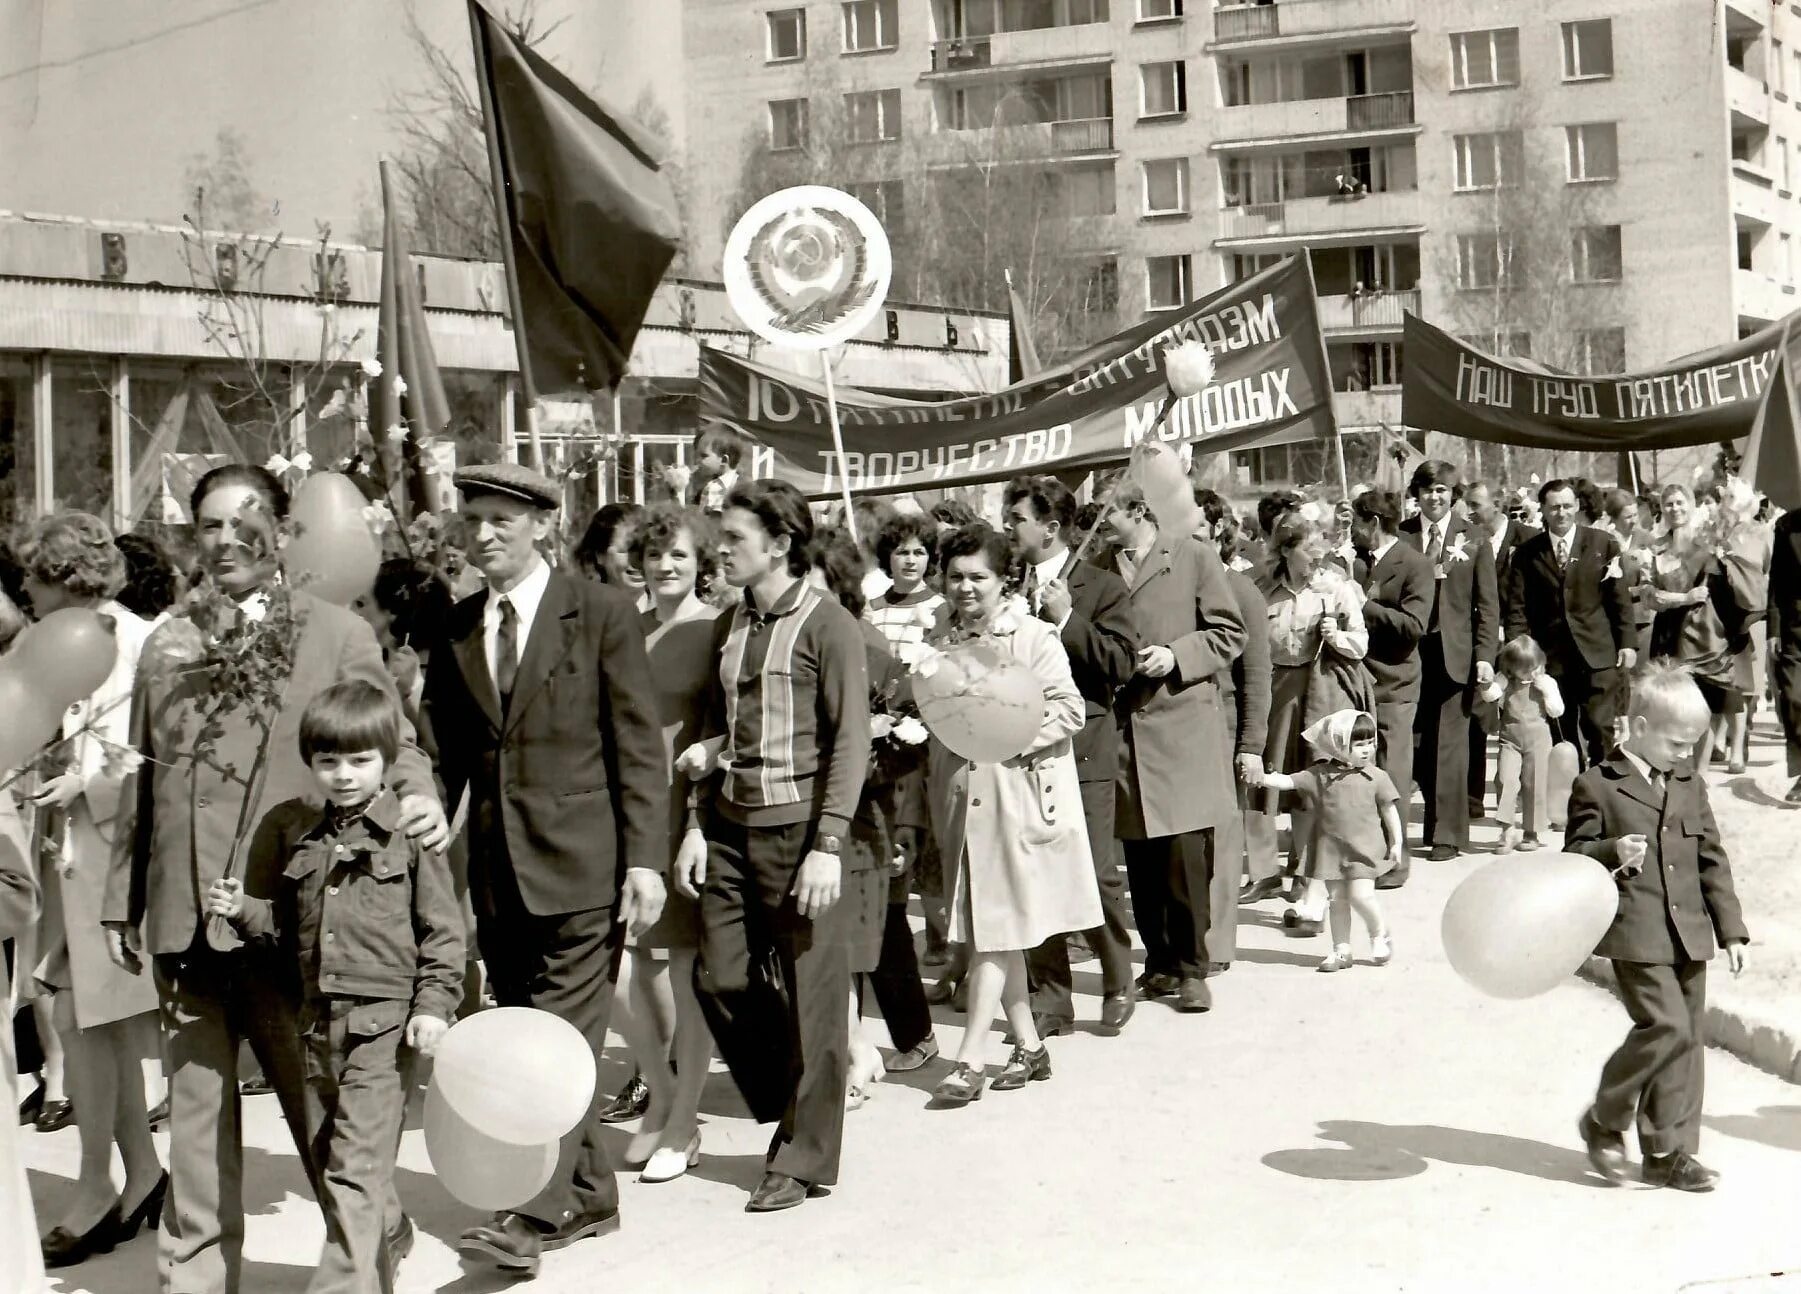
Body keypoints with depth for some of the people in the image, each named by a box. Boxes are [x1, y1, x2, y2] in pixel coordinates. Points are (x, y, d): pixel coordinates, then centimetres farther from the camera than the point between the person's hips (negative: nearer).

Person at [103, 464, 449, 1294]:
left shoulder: (336, 635, 1)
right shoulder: (167, 644, 13)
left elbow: (390, 738, 0)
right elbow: (142, 779, 17)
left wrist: (417, 795, -22)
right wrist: (122, 899, 17)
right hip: (184, 915, 4)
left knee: (320, 1101, 3)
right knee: (196, 1104, 11)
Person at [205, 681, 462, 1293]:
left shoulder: (410, 830, -4)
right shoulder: (289, 829, 10)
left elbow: (443, 928, -2)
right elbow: (280, 921, 16)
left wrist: (434, 1005, -10)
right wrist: (241, 909, -4)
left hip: (385, 1022, -6)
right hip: (316, 1019, 6)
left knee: (356, 1167, -10)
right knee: (327, 1162, 14)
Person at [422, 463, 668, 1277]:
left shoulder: (600, 614, -3)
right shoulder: (456, 629, 10)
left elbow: (639, 746, -4)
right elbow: (441, 751, 10)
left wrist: (646, 859, -10)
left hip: (580, 864, -5)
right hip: (497, 870, 6)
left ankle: (534, 1214, -10)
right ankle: (589, 1198, 22)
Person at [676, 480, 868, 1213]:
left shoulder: (827, 626, -6)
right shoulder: (730, 627, 12)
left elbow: (850, 741, -10)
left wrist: (829, 844, -16)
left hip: (797, 827, -6)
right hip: (732, 825, 6)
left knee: (809, 994, 1)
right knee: (720, 977, 4)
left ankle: (803, 1159, 12)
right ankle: (787, 1108, 25)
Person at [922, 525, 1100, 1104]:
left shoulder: (1035, 637, -5)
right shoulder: (941, 643, 10)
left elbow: (1069, 710, -9)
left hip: (1018, 798, -6)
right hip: (962, 797, 6)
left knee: (995, 928, -7)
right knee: (993, 930, 11)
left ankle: (971, 1058, -7)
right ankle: (1029, 1046, 22)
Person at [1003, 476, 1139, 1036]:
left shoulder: (1101, 587, -1)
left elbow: (1122, 663, -11)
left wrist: (1066, 619, -15)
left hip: (1082, 751, -4)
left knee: (1096, 875, 0)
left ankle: (1118, 985, 19)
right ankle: (1049, 1001, 15)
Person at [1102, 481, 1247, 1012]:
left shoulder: (1195, 557, 2)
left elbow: (1229, 633, 1)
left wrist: (1177, 655, -12)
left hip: (1183, 725, -4)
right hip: (1123, 728, 4)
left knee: (1186, 857, -5)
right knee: (1142, 862, 6)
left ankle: (1191, 969, 5)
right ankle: (1160, 963, 18)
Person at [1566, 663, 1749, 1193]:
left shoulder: (1691, 787, 14)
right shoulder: (1597, 786, -2)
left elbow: (1713, 861, 16)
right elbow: (1574, 853, 0)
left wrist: (1730, 929, 12)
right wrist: (1612, 853, -21)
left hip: (1689, 934, 6)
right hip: (1636, 934, -6)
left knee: (1689, 1037, 6)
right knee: (1666, 1027, -15)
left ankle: (1669, 1152, 15)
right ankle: (1604, 1120, 6)